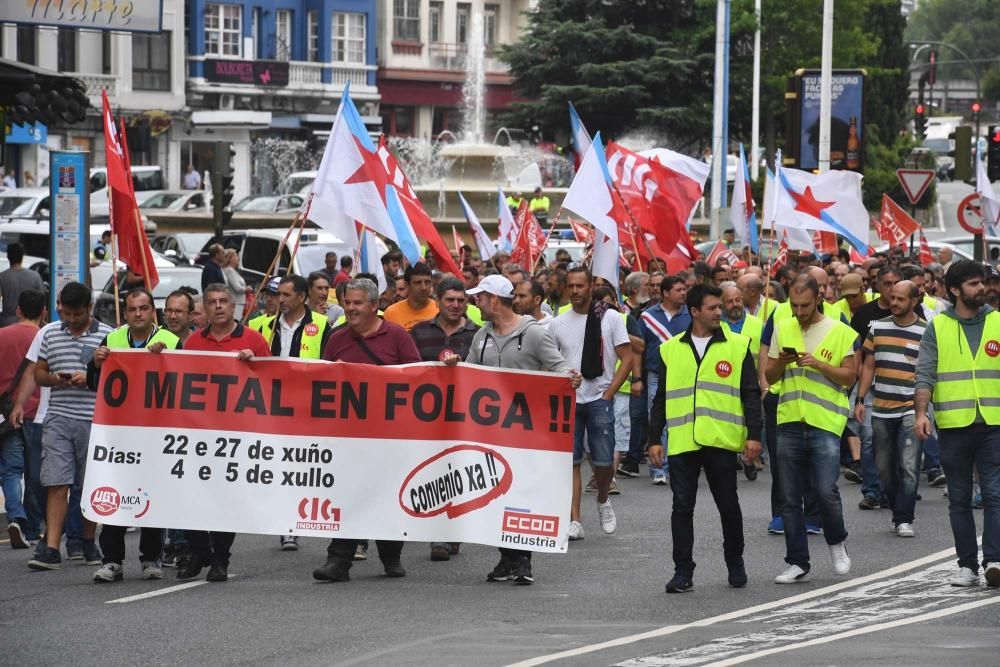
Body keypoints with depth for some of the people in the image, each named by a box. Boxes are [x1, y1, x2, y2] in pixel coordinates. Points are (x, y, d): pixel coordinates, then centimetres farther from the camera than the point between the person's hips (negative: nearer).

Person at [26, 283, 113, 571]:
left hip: (94, 420, -2)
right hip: (58, 418, 2)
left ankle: (88, 542, 24)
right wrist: (55, 379, -4)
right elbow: (38, 373, 18)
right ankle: (51, 549, -10)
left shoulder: (107, 336, 1)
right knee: (56, 484, -6)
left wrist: (91, 378, -14)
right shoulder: (51, 335, 13)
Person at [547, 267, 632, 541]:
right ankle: (574, 521, -1)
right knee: (570, 462, -2)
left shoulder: (610, 319, 0)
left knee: (603, 461, 0)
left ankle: (603, 500, 30)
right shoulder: (558, 324, 7)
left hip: (599, 400, -2)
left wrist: (608, 394, -8)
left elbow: (627, 359, -1)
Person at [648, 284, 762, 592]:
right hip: (682, 443, 1)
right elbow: (661, 399, 13)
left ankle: (735, 564, 23)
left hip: (721, 440, -1)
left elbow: (750, 394, 4)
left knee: (728, 505, 6)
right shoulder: (671, 350, 10)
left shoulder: (737, 346, 6)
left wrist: (754, 434, -4)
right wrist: (654, 439, 8)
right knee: (682, 506, 0)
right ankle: (683, 571, 6)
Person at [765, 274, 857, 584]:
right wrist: (781, 361, -8)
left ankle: (837, 542, 17)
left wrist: (818, 364, -16)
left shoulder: (840, 332, 0)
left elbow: (849, 376, -2)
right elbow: (769, 377, 14)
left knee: (826, 490, -11)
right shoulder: (783, 329, 12)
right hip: (789, 422, 4)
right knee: (791, 497, 5)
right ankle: (797, 562, 13)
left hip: (825, 422, -4)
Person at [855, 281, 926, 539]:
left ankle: (904, 520, -8)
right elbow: (868, 366, 12)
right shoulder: (878, 328, 8)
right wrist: (860, 399, 5)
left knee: (909, 467, -12)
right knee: (884, 468, 9)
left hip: (911, 410, -4)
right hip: (881, 410, 4)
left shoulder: (927, 332, -1)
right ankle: (898, 512, 23)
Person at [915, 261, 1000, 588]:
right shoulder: (937, 328, 4)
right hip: (953, 426, 0)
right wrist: (921, 412, -15)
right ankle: (967, 565, 12)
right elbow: (925, 375, -1)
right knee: (959, 500, 6)